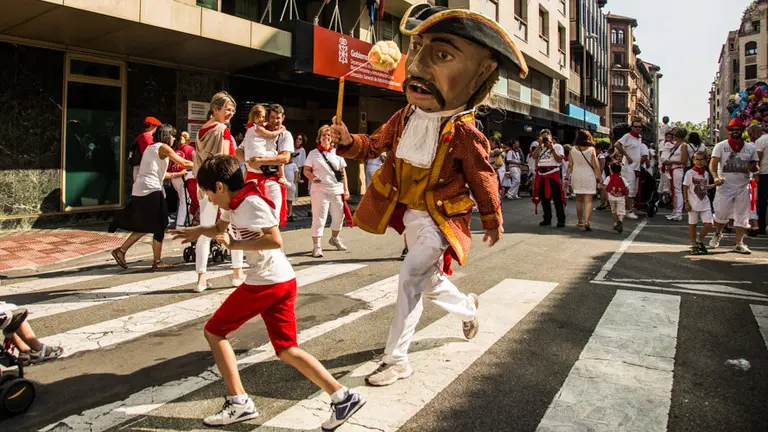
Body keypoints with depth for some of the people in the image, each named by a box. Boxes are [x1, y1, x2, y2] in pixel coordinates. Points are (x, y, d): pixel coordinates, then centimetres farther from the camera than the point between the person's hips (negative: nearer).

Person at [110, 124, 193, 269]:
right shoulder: (163, 147, -3)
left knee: (145, 226, 17)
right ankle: (157, 261, 8)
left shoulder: (150, 148, 22)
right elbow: (184, 163, -5)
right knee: (159, 227, 2)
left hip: (138, 191, 9)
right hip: (151, 191, -9)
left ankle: (121, 251, 13)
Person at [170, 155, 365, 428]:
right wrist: (198, 231, 21)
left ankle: (238, 402, 8)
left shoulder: (251, 203, -14)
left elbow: (275, 240, -25)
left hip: (267, 282, -9)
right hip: (282, 282, 9)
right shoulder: (234, 204, 16)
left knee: (214, 331, 7)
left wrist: (235, 244, -18)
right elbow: (220, 229, 37)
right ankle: (342, 397, 1)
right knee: (287, 350, 8)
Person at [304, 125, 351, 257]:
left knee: (339, 217, 14)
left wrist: (346, 189, 6)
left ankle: (335, 239, 38)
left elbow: (343, 172, 12)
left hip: (337, 191, 4)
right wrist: (312, 178, -19)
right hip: (320, 190, -4)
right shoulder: (313, 153, 3)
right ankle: (316, 246, -5)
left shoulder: (337, 153, 11)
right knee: (319, 218, -7)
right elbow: (306, 170, 2)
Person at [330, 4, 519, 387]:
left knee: (410, 277, -18)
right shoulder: (405, 117, -5)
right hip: (409, 213, 6)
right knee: (431, 285, 20)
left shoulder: (463, 132, -21)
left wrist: (493, 222, 4)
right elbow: (375, 145, 8)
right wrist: (349, 141, -14)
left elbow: (483, 179, -8)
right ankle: (468, 308, 50)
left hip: (440, 218, -6)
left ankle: (397, 360, -4)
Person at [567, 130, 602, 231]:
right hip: (588, 176, -3)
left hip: (576, 176, 3)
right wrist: (599, 177, 0)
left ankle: (580, 221, 26)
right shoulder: (591, 149, -6)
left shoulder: (573, 150, 0)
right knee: (588, 201, -4)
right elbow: (595, 165, -6)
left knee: (579, 200, 16)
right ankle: (586, 221, -19)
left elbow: (570, 165, 1)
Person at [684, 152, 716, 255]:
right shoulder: (690, 173, -6)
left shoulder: (706, 174, 9)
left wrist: (715, 185, 4)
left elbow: (705, 187, 19)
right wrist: (686, 202, -10)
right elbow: (685, 188, -6)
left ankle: (700, 242, 18)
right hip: (693, 203, -4)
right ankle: (693, 245, 15)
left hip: (705, 203, 4)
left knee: (708, 224, -2)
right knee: (692, 224, 4)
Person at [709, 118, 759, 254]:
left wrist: (752, 167, -13)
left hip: (743, 187, 3)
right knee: (721, 213, -2)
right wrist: (716, 177, -24)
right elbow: (713, 164, -6)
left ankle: (739, 244, 9)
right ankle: (718, 234, 27)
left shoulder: (750, 148, 9)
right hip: (725, 185, -2)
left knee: (742, 216, 3)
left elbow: (755, 168, 12)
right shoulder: (721, 146, 1)